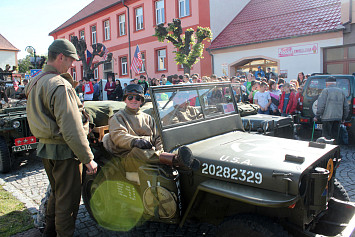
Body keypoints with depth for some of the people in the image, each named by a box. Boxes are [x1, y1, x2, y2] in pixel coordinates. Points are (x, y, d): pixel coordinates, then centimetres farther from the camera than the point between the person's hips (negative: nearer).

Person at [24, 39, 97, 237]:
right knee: (68, 198, 6)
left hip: (45, 148, 10)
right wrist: (88, 158, -20)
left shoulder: (35, 83, 9)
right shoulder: (60, 86, -22)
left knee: (57, 193, 26)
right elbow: (71, 130, -25)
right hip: (63, 152, -10)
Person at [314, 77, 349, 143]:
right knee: (335, 136, 13)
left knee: (326, 136, -2)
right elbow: (346, 106, 16)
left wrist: (317, 116, -5)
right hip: (338, 117, 6)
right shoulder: (341, 91, 14)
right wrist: (344, 118, 25)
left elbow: (321, 105, -10)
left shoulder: (326, 91, -3)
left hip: (328, 117, -5)